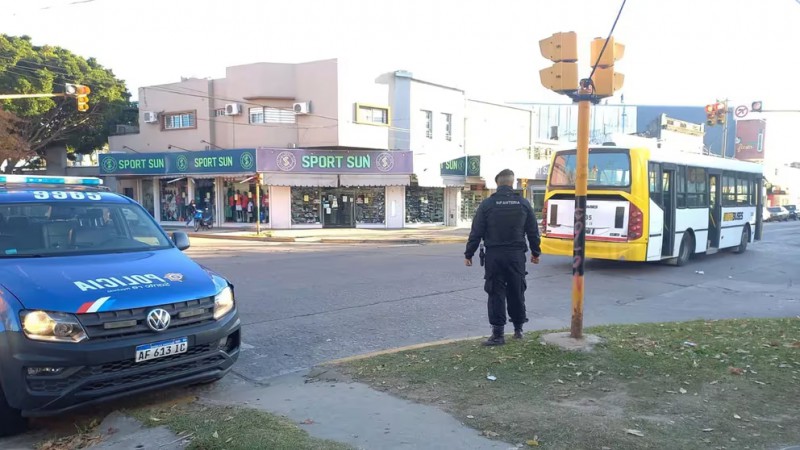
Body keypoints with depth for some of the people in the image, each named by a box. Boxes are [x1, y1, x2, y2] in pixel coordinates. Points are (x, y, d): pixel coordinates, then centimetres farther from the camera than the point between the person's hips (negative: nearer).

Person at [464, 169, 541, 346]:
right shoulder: (523, 203, 2)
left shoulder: (487, 204, -5)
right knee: (517, 292, 15)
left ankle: (498, 333, -1)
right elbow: (533, 231, 7)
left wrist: (469, 254, 2)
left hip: (494, 255, -2)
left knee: (496, 293, 1)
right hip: (516, 255, 2)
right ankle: (518, 328, 26)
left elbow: (476, 232, -6)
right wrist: (535, 252, 19)